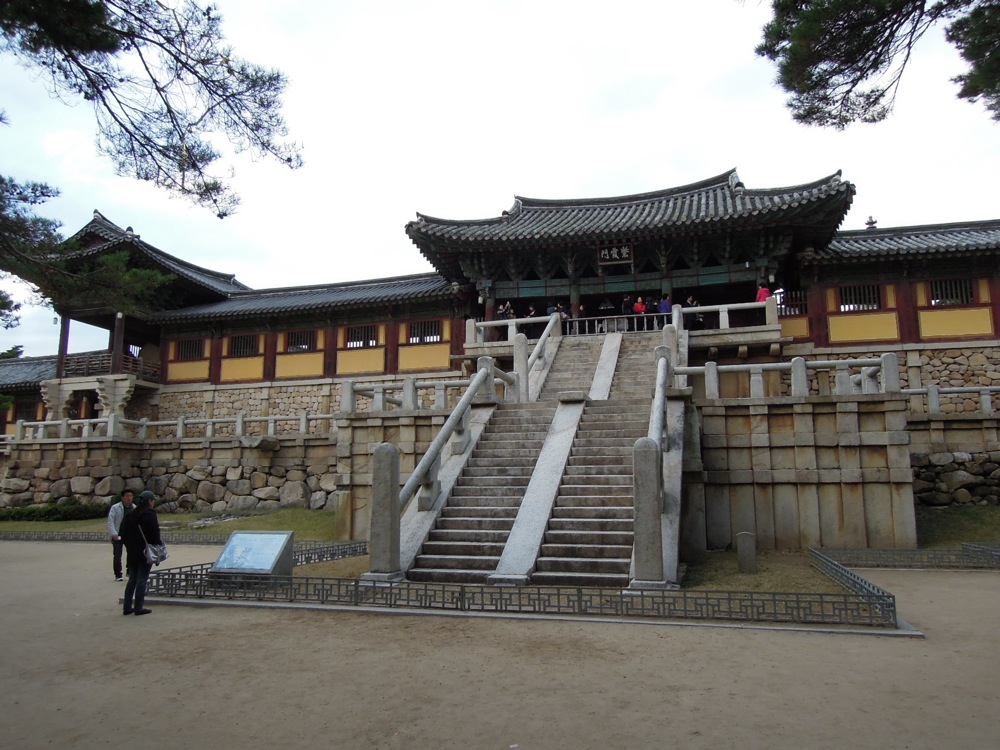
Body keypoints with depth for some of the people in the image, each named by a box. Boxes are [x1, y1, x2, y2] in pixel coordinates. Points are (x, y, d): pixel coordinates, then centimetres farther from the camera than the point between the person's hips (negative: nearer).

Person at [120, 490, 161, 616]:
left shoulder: (130, 515, 8)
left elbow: (124, 533, 11)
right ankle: (138, 608, 5)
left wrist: (129, 546, 17)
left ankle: (127, 607, 16)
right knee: (142, 579, 1)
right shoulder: (150, 515, -14)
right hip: (146, 551, -6)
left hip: (132, 551, 7)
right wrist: (159, 543, 1)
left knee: (132, 579, 14)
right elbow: (155, 534, -14)